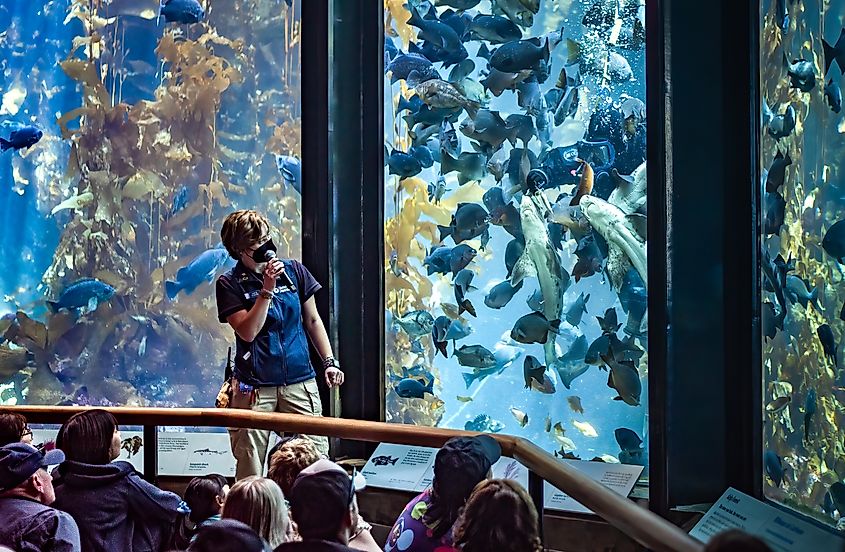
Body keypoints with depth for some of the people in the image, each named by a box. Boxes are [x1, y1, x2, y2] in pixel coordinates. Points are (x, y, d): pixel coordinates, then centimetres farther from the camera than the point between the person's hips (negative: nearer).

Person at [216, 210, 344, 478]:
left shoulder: (293, 271, 8)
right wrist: (267, 290, -16)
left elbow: (312, 320, 15)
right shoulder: (230, 284, 0)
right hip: (254, 386, -2)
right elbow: (248, 332, -10)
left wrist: (329, 362, 8)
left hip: (299, 382, 2)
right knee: (249, 470, -2)